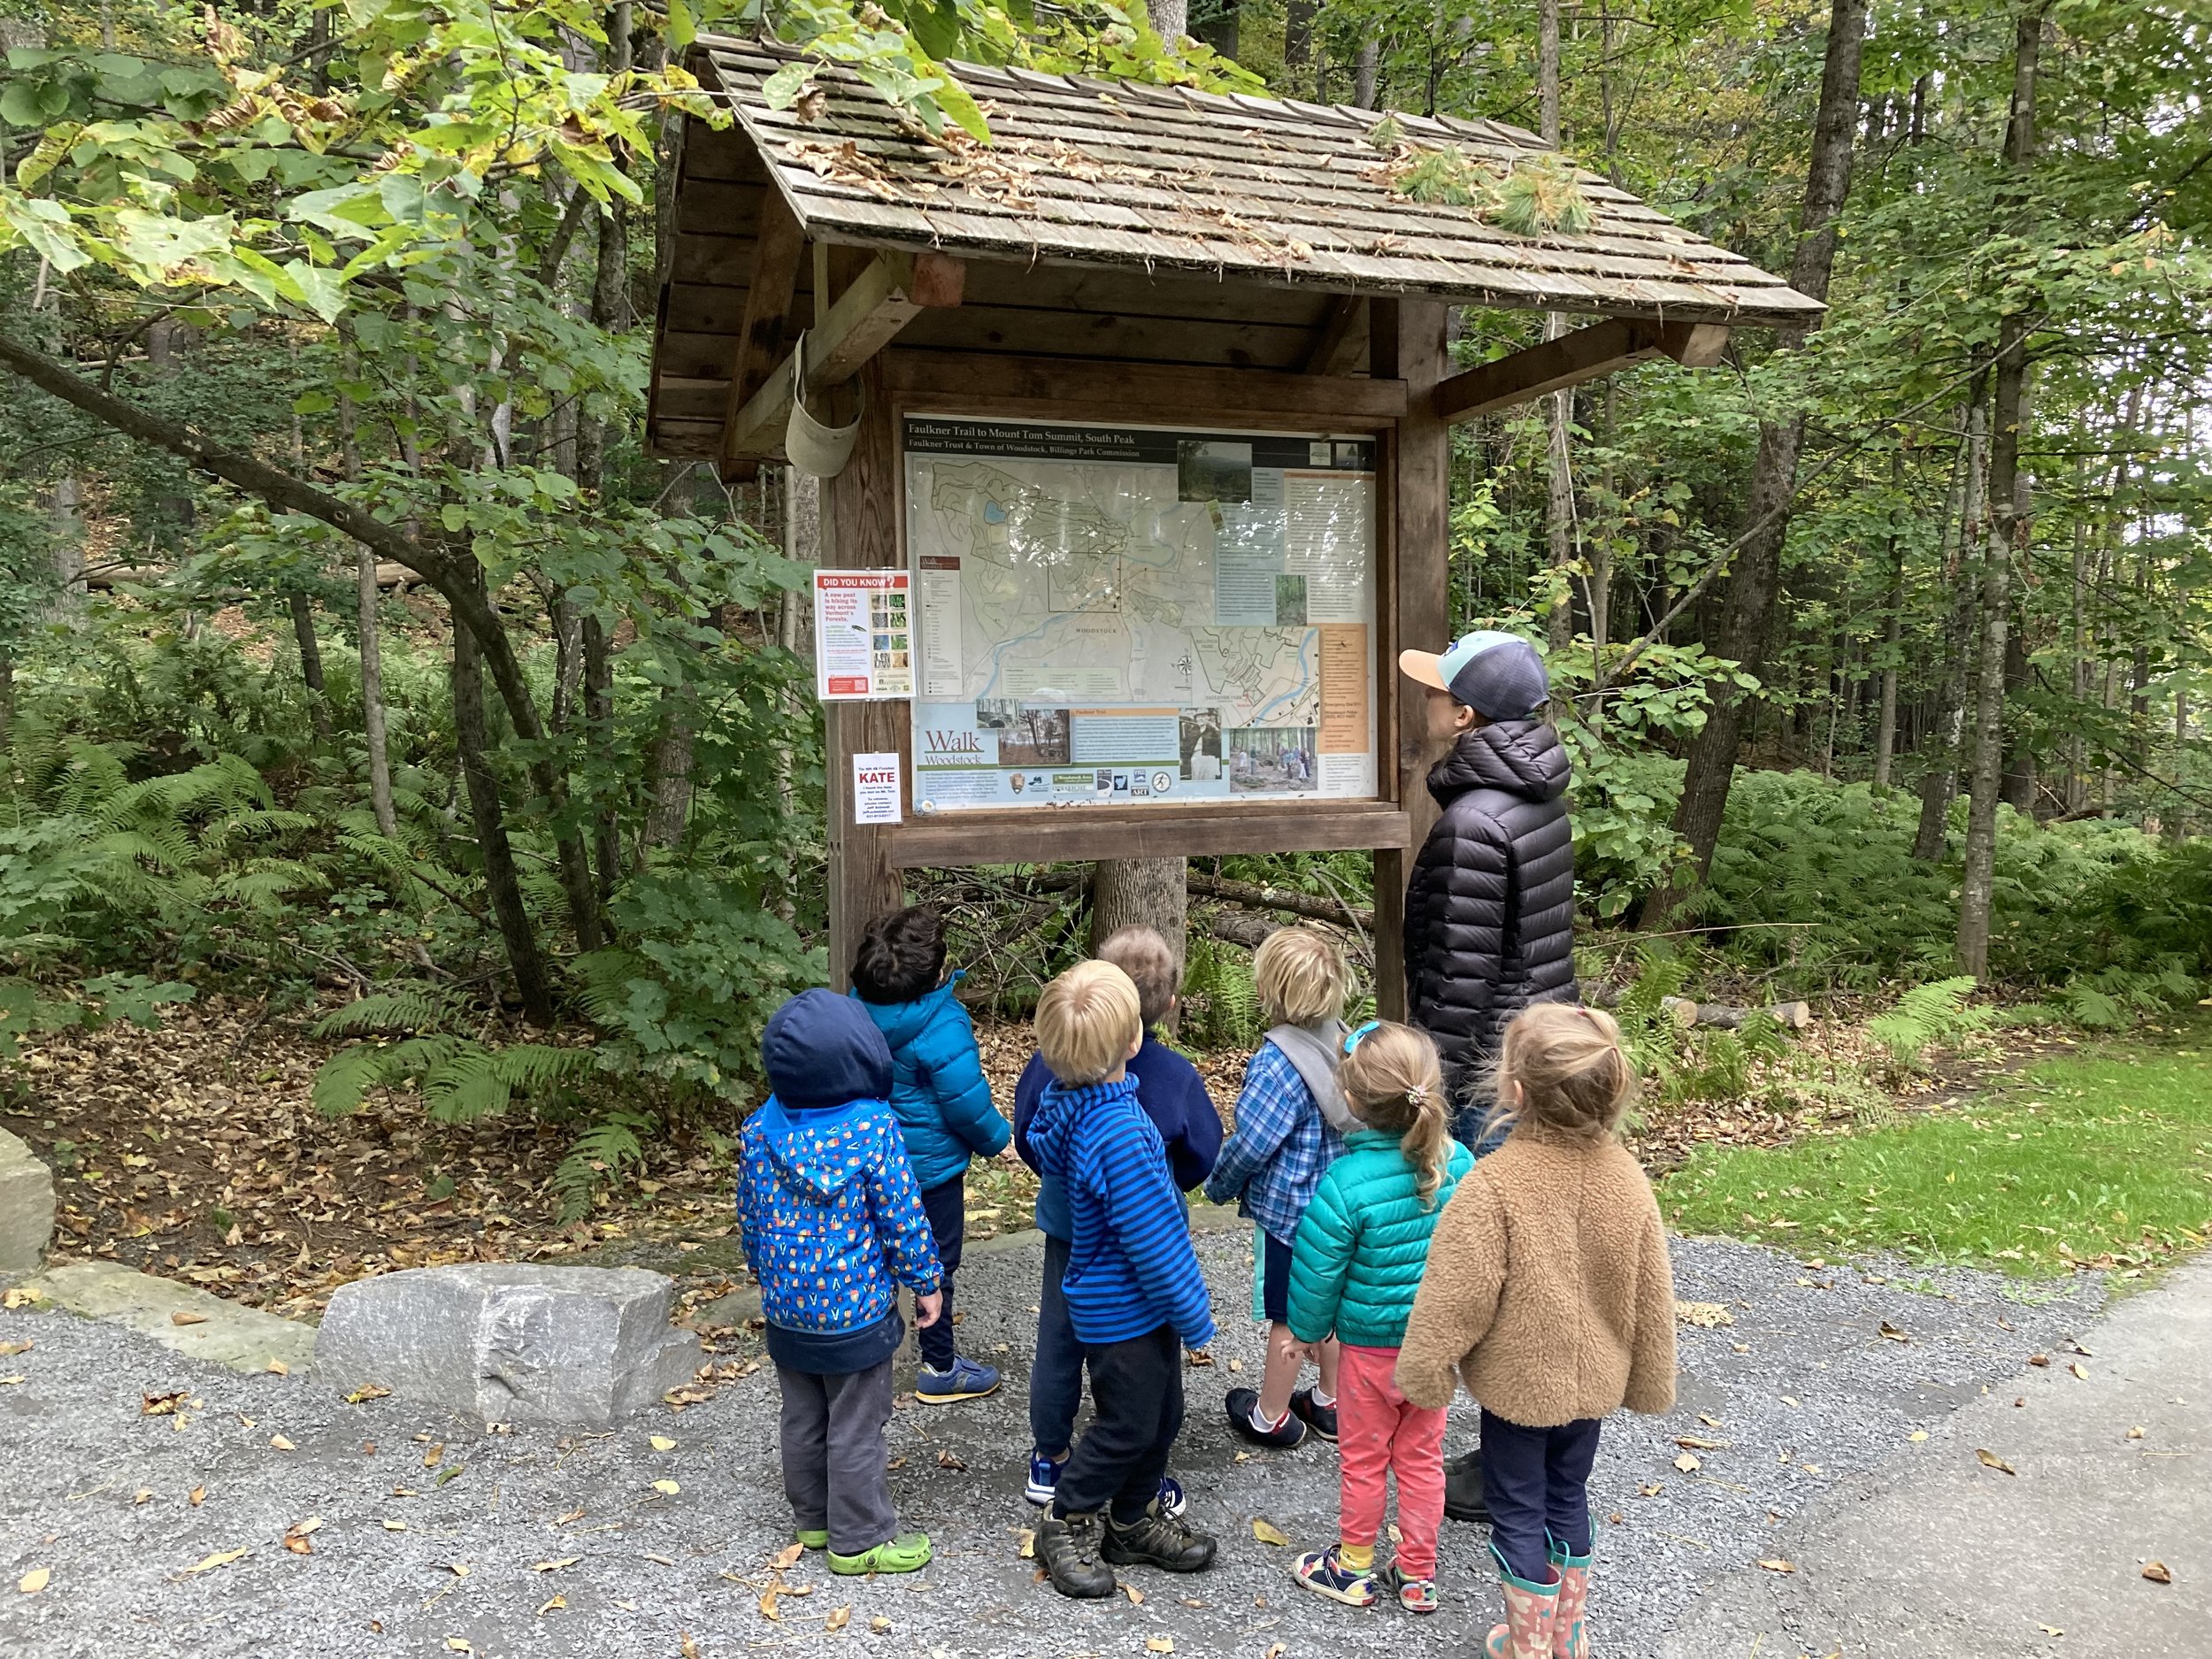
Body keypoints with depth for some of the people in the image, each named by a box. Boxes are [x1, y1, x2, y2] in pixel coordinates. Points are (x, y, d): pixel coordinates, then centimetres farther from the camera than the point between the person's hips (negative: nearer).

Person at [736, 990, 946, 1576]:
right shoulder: (873, 1130, -21)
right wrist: (926, 1282, 0)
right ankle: (859, 1539, 21)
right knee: (856, 1429, 9)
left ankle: (813, 1517, 36)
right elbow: (902, 1218, -14)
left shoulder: (759, 1129, -7)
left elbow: (750, 1214, 5)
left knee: (803, 1418, 20)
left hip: (786, 1308, 5)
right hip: (855, 1311, -5)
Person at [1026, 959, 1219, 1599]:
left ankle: (1135, 1523, 38)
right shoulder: (1119, 1135, -33)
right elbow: (1151, 1243, -26)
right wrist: (1196, 1318, -13)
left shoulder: (1071, 1102, -7)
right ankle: (1067, 1524, 30)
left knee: (1161, 1415, 22)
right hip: (1124, 1310, -8)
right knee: (1128, 1426, 11)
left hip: (1140, 1302, 8)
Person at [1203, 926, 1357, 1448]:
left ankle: (1270, 1416, 27)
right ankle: (1331, 1403, 38)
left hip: (1288, 1209, -7)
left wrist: (1219, 1185, -4)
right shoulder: (1342, 1042, -3)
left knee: (1287, 1319, 9)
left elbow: (1250, 1144, -23)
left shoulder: (1278, 1064, -26)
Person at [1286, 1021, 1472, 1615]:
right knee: (1422, 1456, 19)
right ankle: (1418, 1576, 33)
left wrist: (1307, 1328, 1)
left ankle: (1354, 1568, 34)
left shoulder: (1346, 1182, -28)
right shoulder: (1459, 1164, -13)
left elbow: (1317, 1272, -17)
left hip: (1370, 1345, -4)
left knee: (1363, 1458, 16)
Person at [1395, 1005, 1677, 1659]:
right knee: (1567, 1496, 23)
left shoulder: (1495, 1182, -28)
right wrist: (1648, 1379, 12)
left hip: (1517, 1379, -5)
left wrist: (1425, 1370, -8)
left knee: (1519, 1511, 13)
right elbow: (1651, 1295, -2)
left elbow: (1457, 1293, -23)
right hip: (1592, 1377, 5)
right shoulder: (1625, 1176, -12)